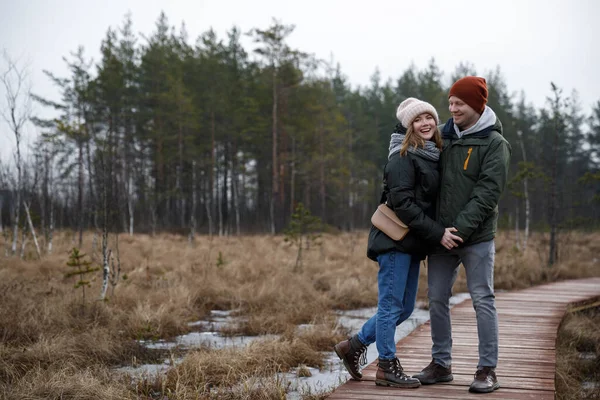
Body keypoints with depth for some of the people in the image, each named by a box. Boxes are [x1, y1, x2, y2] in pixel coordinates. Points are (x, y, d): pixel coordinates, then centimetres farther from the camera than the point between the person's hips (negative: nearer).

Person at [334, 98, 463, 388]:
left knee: (404, 307, 13)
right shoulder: (403, 156, -12)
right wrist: (438, 233, -19)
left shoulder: (434, 155, 14)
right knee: (391, 304, -1)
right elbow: (403, 203, -19)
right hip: (395, 240, -9)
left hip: (413, 243, 9)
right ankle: (387, 367, 10)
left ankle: (354, 347, 24)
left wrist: (441, 232, 5)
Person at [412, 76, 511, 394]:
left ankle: (487, 370, 5)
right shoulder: (444, 136, 10)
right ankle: (440, 364, 19)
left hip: (477, 237, -6)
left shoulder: (494, 143, -6)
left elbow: (488, 192, -15)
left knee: (483, 300, -2)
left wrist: (461, 229, -21)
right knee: (437, 299, 8)